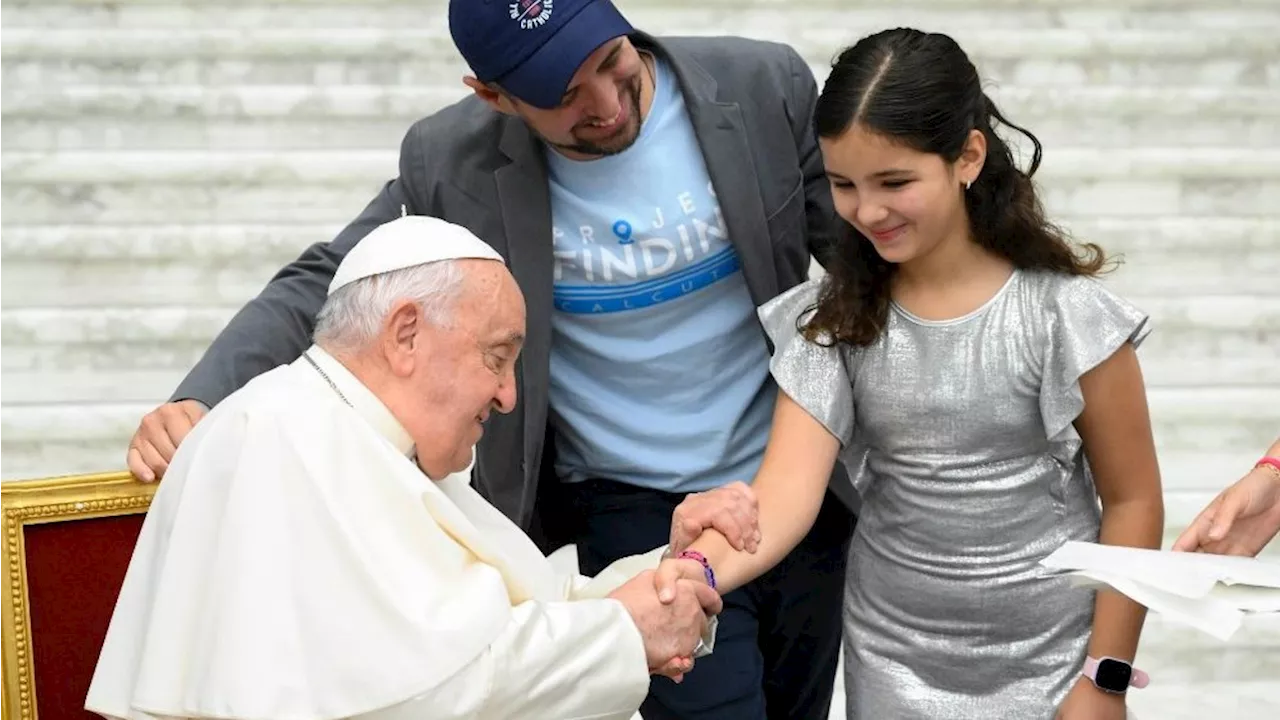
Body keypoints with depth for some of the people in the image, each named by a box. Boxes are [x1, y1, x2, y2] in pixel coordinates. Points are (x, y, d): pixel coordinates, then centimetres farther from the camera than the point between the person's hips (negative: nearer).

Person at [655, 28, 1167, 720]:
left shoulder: (1062, 314, -14)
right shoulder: (833, 319, -6)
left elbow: (1132, 502, -7)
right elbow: (786, 487, -17)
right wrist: (702, 570, -36)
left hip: (1048, 661, -3)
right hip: (892, 660, 3)